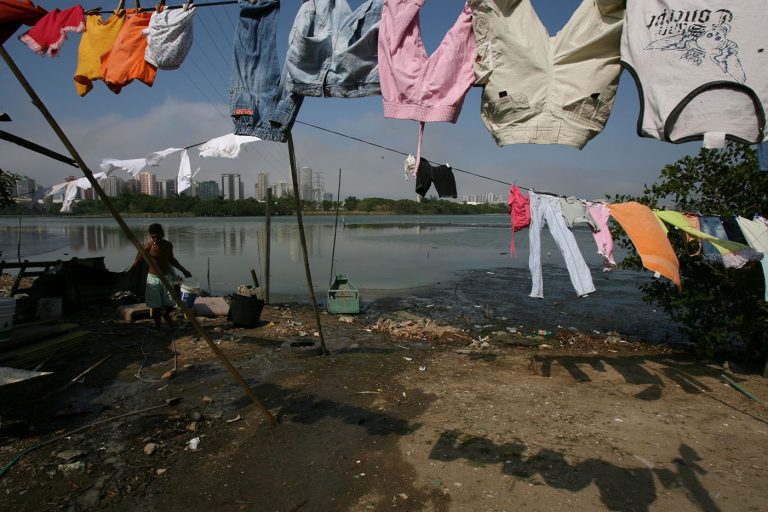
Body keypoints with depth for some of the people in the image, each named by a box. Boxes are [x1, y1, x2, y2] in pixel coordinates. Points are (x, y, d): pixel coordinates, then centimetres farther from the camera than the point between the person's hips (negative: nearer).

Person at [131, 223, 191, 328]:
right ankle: (158, 325, 18)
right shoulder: (148, 247, -14)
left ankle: (166, 314, 38)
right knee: (155, 306, -1)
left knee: (171, 303, 4)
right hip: (153, 278, -3)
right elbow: (137, 261, -7)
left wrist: (184, 270, 19)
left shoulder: (168, 245, -2)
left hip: (167, 277, 3)